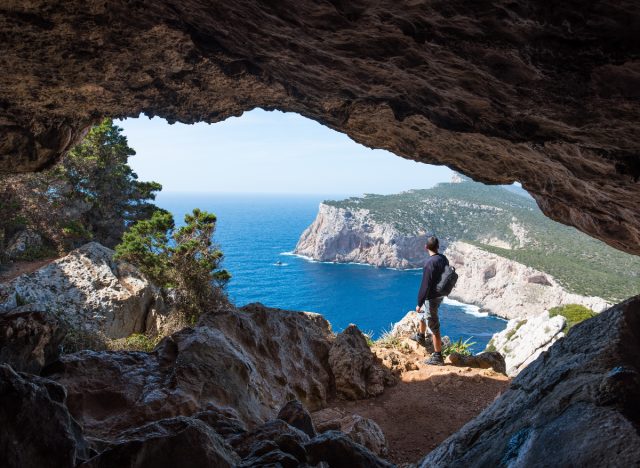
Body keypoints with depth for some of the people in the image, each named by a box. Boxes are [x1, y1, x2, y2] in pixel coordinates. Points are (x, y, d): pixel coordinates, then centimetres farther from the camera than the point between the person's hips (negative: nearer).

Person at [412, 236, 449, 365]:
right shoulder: (444, 259, 1)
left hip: (431, 298, -9)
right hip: (440, 295, 9)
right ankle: (420, 337, 52)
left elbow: (425, 285, -24)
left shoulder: (430, 263, -25)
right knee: (424, 313, 32)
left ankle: (438, 357, 7)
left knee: (434, 327, -1)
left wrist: (419, 303, -16)